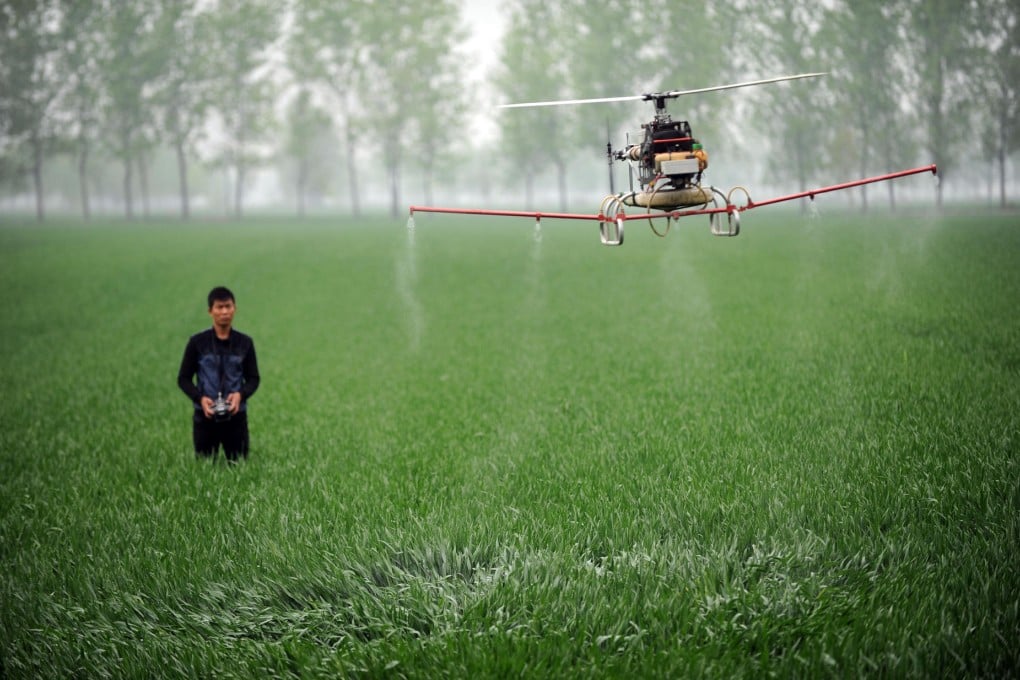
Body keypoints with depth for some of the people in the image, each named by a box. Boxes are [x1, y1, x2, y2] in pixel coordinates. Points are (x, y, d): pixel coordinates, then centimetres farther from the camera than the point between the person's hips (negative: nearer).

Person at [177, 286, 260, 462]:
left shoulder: (245, 343, 4)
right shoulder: (198, 342, -1)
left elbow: (253, 378, 8)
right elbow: (183, 378, 3)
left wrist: (241, 394, -14)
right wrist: (200, 398, -15)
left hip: (236, 416, 1)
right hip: (205, 416, -1)